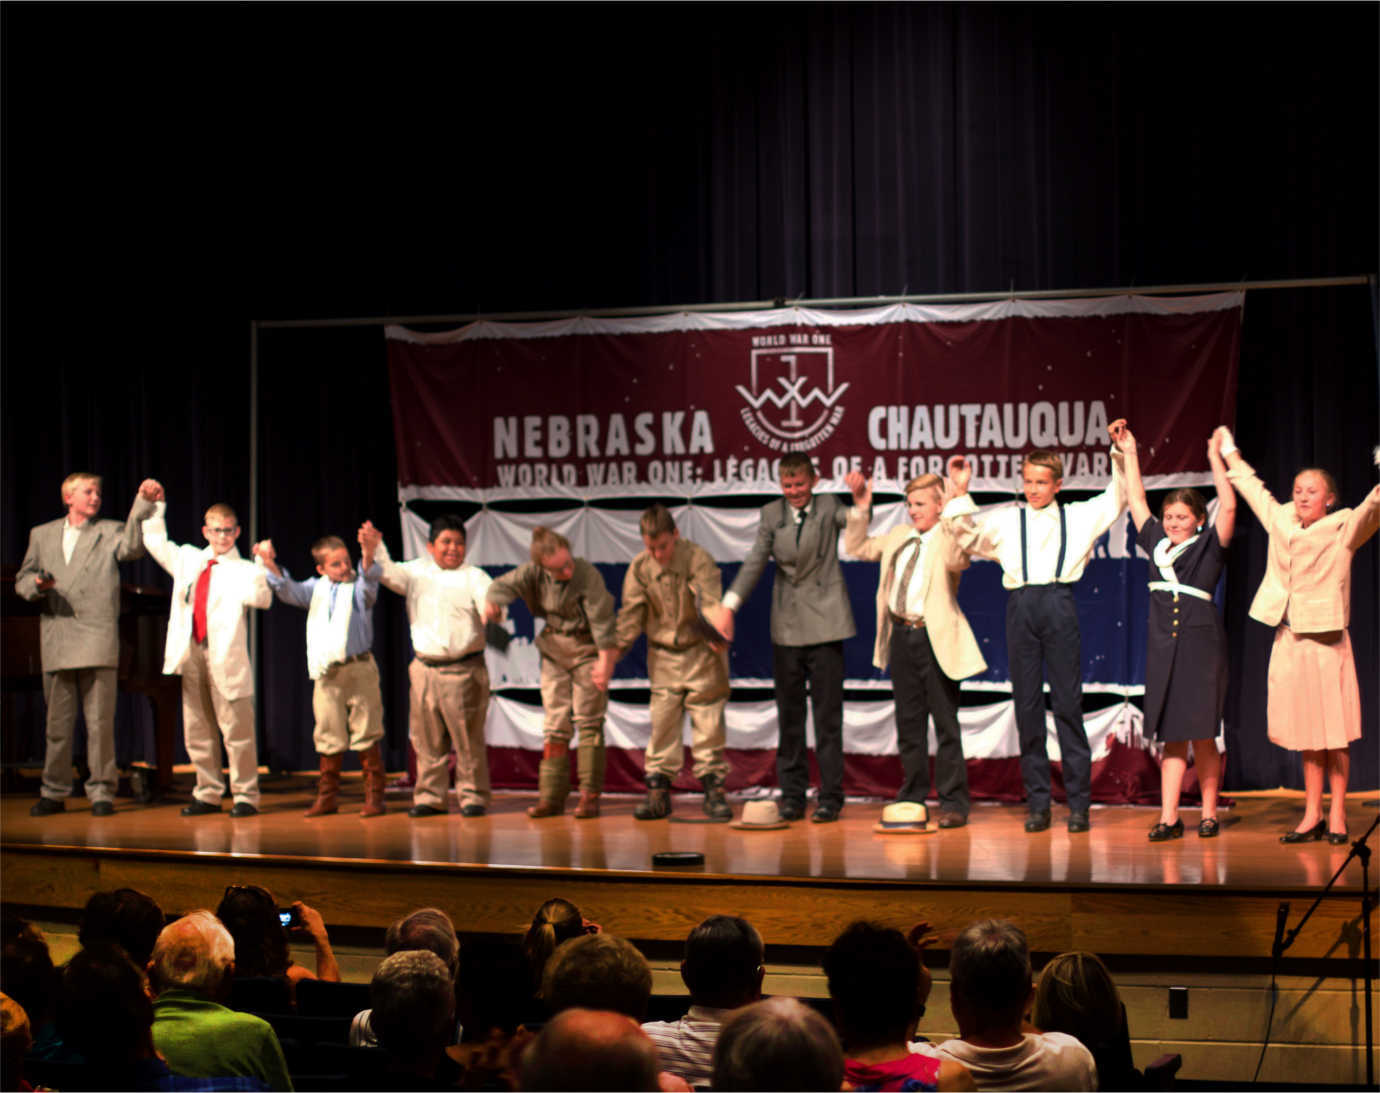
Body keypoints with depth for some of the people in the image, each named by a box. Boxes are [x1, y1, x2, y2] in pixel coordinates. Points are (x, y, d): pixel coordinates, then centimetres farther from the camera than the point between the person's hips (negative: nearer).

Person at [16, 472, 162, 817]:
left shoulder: (111, 532, 7)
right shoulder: (42, 535, 16)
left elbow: (132, 547, -15)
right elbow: (21, 580, 17)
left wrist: (143, 503, -27)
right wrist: (37, 584, -7)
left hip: (97, 642, -3)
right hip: (56, 643, 3)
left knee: (100, 722, -4)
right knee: (57, 723, 8)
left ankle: (101, 792, 2)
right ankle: (54, 792, 17)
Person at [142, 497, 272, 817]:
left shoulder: (243, 570, 1)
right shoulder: (188, 559, 15)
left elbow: (263, 599, -15)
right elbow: (156, 542, 26)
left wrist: (264, 571, -31)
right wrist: (156, 506, 19)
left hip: (226, 656, -5)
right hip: (191, 653, 5)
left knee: (236, 729, -6)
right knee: (197, 731, 10)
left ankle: (245, 796, 0)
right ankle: (208, 794, 20)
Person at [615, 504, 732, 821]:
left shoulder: (698, 559, -16)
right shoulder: (639, 567, -5)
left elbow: (711, 601, -27)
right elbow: (630, 613, -2)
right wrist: (615, 649, -11)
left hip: (701, 651, -3)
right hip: (663, 655, 3)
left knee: (708, 720, -1)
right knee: (662, 722, 3)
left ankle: (713, 788, 6)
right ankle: (658, 791, 8)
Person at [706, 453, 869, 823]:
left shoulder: (829, 508, 3)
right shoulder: (771, 514, 7)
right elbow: (755, 561, -2)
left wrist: (861, 501, -35)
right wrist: (728, 605, -14)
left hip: (824, 624, -3)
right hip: (786, 626, 3)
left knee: (827, 713, -1)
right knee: (788, 713, 7)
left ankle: (831, 796, 4)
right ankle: (792, 795, 15)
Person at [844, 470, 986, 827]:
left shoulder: (949, 539, -8)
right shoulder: (898, 536, 13)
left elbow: (955, 560, -31)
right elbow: (857, 548, 24)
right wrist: (861, 506, 15)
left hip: (935, 639, -7)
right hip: (901, 635, 7)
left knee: (945, 724, 0)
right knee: (908, 724, 14)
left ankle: (953, 803, 7)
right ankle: (913, 797, 25)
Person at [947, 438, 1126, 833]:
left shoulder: (1080, 517, 13)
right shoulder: (1006, 521, 14)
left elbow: (1117, 497, 15)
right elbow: (969, 538, 7)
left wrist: (1121, 454, 5)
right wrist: (961, 494, -1)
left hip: (1059, 604, -1)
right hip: (1021, 605, 2)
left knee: (1068, 703, -2)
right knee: (1027, 704, 3)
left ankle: (1079, 802, 3)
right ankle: (1037, 803, 9)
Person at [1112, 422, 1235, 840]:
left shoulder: (1209, 547, 1)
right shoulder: (1157, 544, 12)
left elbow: (1228, 507, -12)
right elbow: (1137, 502, 19)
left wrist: (1215, 458, -9)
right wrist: (1130, 453, 19)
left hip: (1201, 645, -4)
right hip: (1164, 646, 4)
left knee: (1202, 735, -1)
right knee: (1172, 737, 4)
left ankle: (1209, 814, 9)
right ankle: (1168, 817, 2)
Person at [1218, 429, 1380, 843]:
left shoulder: (1343, 528, -1)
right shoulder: (1281, 521, 13)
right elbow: (1253, 490, 28)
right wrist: (1230, 454, 38)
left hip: (1326, 641, -4)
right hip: (1289, 640, 4)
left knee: (1334, 733, -1)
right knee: (1306, 733, 7)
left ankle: (1337, 814, 7)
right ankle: (1313, 815, 12)